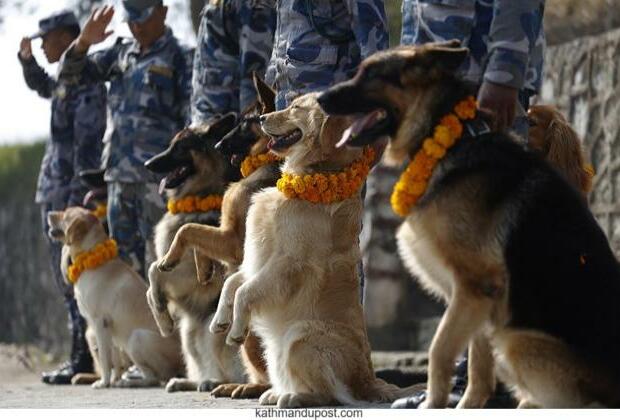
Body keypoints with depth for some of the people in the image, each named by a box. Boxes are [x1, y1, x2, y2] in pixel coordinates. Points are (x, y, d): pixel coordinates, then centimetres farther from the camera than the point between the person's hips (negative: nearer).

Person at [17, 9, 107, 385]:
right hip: (54, 194, 10)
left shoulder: (86, 85, -14)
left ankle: (83, 358, -8)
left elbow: (87, 146, -19)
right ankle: (83, 355, 15)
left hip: (73, 195, -10)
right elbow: (40, 85, 39)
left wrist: (77, 201, -23)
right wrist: (27, 60, 20)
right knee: (66, 278, 11)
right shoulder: (64, 82, 14)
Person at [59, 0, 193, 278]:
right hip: (120, 171, 6)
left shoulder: (179, 58, 1)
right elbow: (69, 72, 18)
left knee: (157, 256, -12)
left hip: (157, 173, -6)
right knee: (123, 253, 8)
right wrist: (84, 42, -2)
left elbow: (191, 118, -4)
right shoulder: (121, 54, 18)